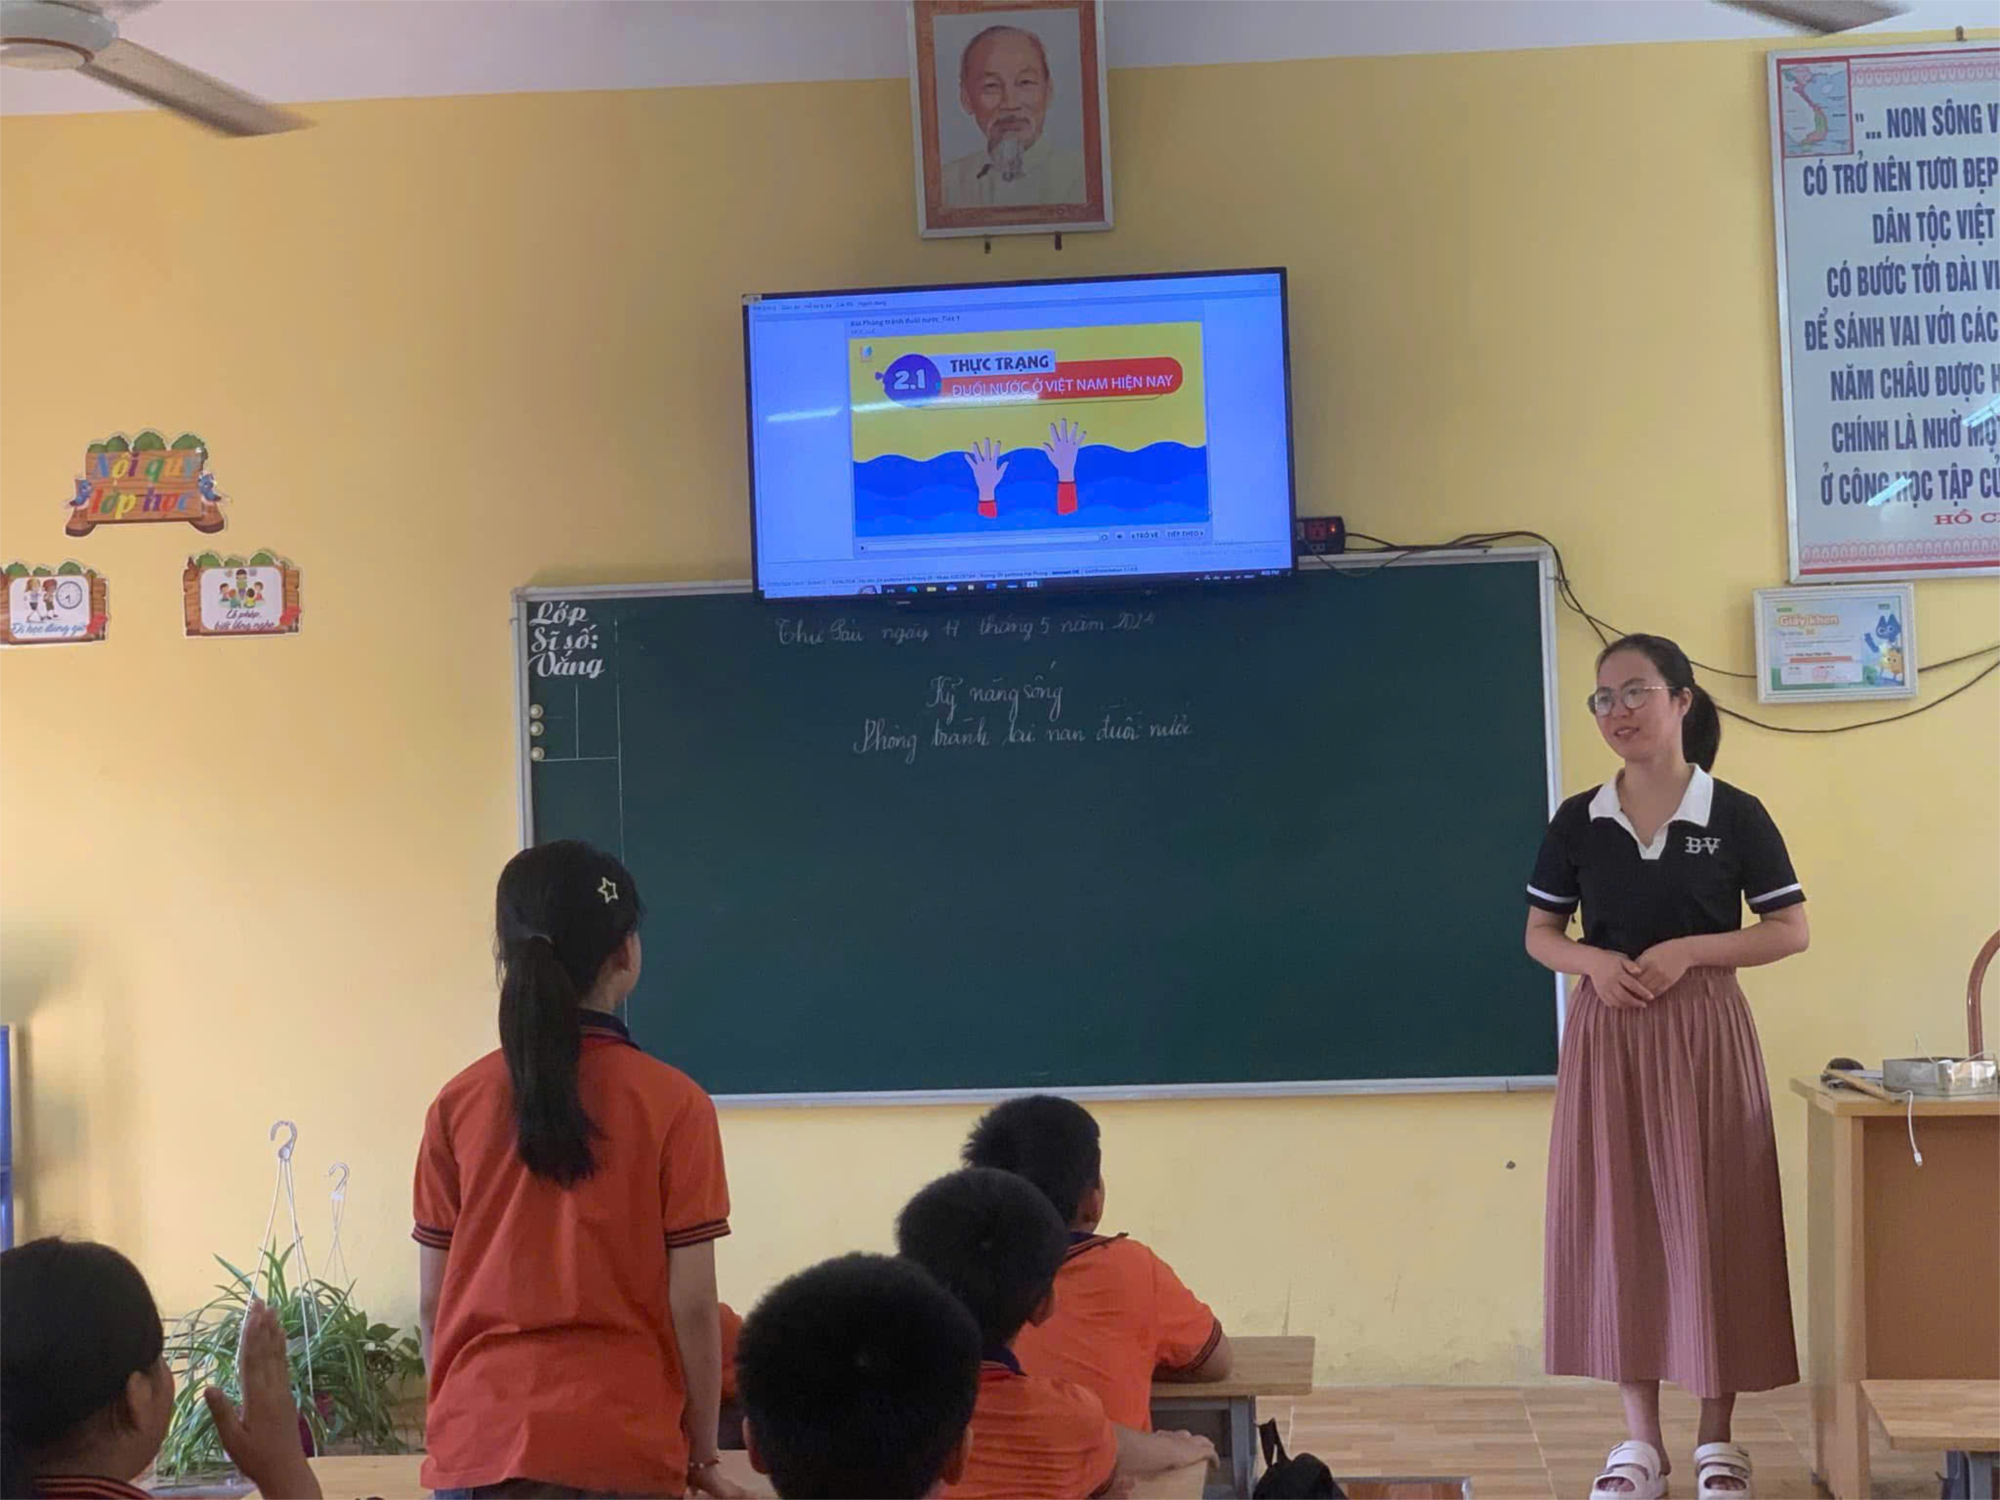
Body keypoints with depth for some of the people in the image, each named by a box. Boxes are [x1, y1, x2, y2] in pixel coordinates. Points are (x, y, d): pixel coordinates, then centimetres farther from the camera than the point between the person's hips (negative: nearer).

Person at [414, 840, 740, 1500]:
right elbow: (691, 1304, -7)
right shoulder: (672, 1103, -8)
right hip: (621, 1446, -3)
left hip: (478, 1445, 3)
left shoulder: (458, 1103, 0)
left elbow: (432, 1301, 5)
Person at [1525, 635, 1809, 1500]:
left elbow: (1792, 931, -1)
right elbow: (1540, 934, 10)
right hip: (1606, 1038, 2)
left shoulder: (1735, 816, -2)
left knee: (1710, 1224, 0)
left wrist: (1686, 951, -14)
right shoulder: (1577, 822, 4)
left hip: (1705, 1037, -2)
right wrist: (1594, 962, -11)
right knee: (1618, 1225, 3)